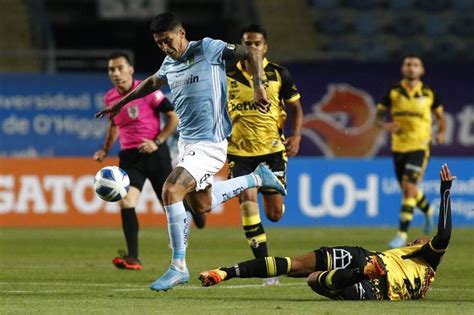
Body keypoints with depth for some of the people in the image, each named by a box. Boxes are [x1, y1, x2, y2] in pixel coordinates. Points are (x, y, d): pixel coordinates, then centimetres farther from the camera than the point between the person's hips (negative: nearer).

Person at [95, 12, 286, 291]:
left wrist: (259, 87, -24)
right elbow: (152, 83, 31)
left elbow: (252, 53, -11)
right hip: (186, 142, 9)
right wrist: (121, 103, 36)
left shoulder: (207, 49, -12)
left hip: (209, 143, -9)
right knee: (200, 205, 16)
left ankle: (179, 267, -17)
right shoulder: (170, 64, 9)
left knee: (171, 191, -23)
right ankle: (256, 178, 34)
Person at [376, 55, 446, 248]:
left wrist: (441, 132, -5)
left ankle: (402, 233, -15)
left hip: (419, 146, -3)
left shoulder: (429, 94, 0)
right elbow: (378, 115, 8)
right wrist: (385, 125, -13)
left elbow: (439, 115, 13)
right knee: (408, 189, 14)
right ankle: (428, 210, 46)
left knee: (409, 187, -16)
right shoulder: (394, 93, 1)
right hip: (398, 146, 3)